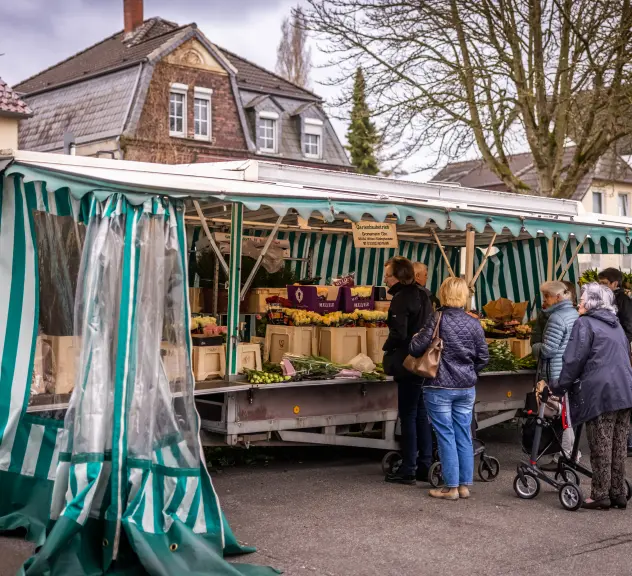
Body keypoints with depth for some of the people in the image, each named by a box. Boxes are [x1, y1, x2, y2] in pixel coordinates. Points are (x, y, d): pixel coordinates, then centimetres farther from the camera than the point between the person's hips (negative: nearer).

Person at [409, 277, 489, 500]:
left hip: (439, 388, -4)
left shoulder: (437, 319, -13)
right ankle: (464, 485, 18)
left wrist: (415, 338, 7)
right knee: (464, 436, 11)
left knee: (446, 437, 2)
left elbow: (416, 349, -14)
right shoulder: (473, 323, 0)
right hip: (466, 388, 4)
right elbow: (484, 357, 5)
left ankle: (451, 487, 7)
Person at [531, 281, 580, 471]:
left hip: (557, 374, -10)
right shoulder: (574, 313, 14)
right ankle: (571, 453, 24)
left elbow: (547, 350, -20)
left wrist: (535, 348, 1)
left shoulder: (556, 318, -18)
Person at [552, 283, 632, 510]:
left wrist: (559, 387, 0)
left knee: (601, 447, -1)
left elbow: (574, 360, -8)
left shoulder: (585, 323, -3)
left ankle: (600, 495, 2)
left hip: (601, 392, -7)